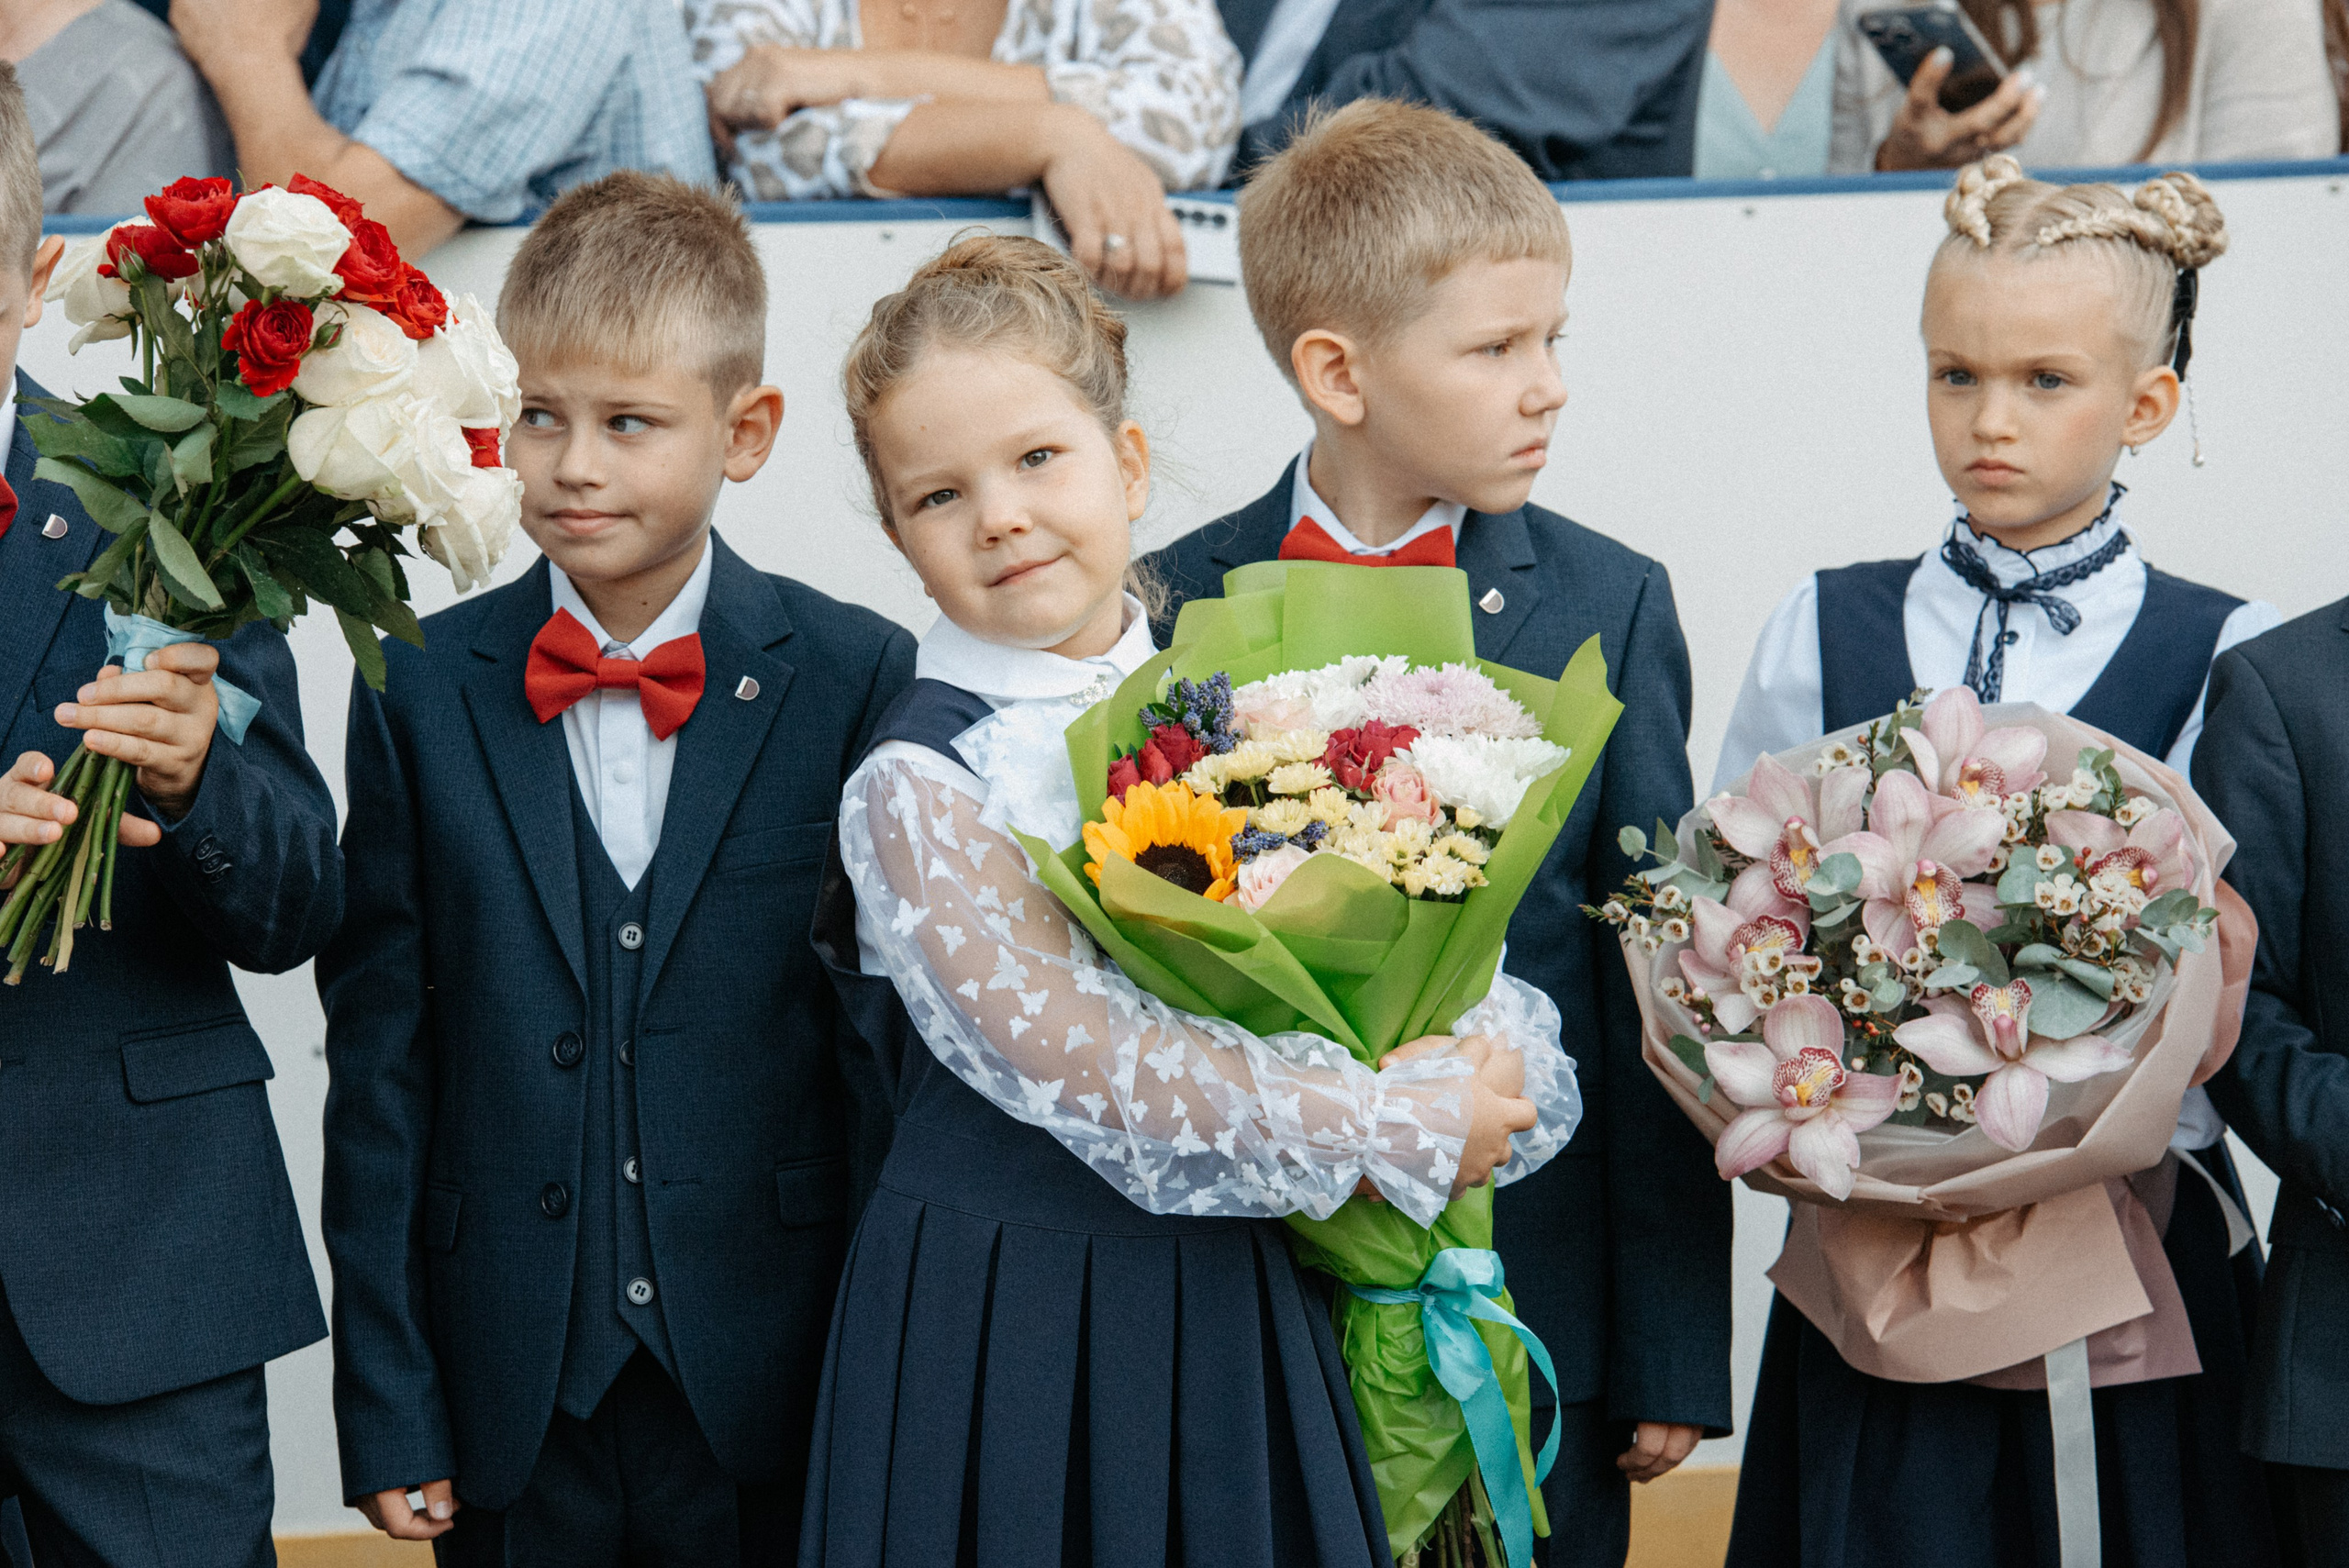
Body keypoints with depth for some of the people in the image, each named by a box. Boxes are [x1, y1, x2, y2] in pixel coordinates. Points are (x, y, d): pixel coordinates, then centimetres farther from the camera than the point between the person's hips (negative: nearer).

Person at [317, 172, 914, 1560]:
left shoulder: (857, 681, -3)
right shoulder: (422, 692, 1)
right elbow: (379, 1056, 2)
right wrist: (386, 1406, -1)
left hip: (776, 1395, -1)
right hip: (514, 1394, 1)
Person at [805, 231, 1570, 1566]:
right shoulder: (919, 789, -11)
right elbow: (1082, 1064, -19)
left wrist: (1498, 1053, -18)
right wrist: (1404, 1132, -18)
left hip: (1238, 1306, 5)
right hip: (1008, 1337, -4)